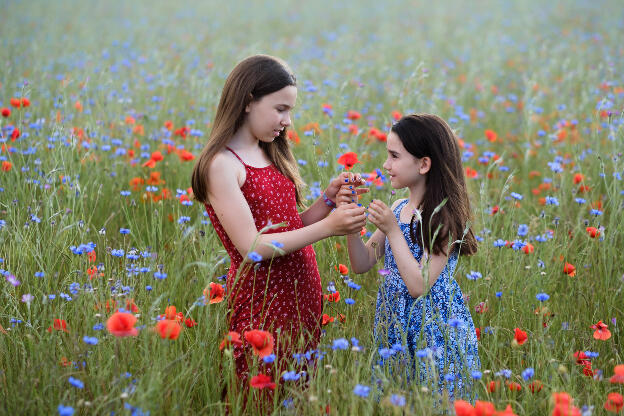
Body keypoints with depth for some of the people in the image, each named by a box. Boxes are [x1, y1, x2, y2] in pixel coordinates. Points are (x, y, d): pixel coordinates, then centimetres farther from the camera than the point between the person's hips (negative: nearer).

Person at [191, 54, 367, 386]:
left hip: (303, 294, 7)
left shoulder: (271, 155, 11)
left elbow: (291, 229, 10)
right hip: (264, 300, -7)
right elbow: (252, 248, -19)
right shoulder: (221, 164, -13)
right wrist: (327, 227, -20)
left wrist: (328, 199, -5)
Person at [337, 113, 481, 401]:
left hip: (433, 330, -7)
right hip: (395, 326, 7)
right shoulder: (397, 209, 4)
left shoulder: (443, 218, -17)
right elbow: (362, 264, 6)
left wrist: (392, 231, -22)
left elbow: (420, 286, -22)